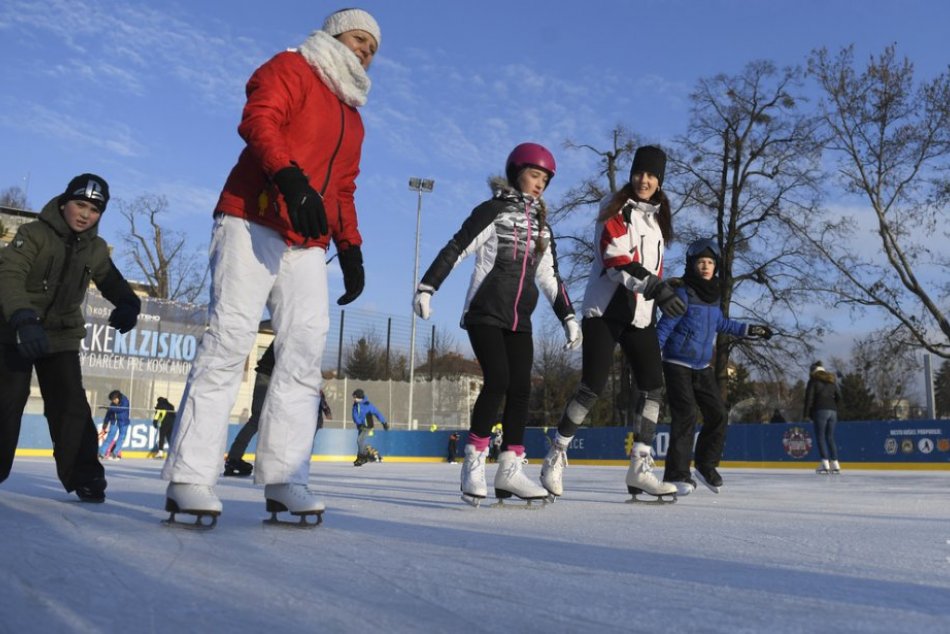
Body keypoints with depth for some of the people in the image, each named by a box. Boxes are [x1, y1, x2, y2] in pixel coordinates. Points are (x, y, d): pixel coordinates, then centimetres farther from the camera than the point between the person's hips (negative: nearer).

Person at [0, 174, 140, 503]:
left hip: (62, 337, 3)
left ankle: (83, 475, -4)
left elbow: (112, 283, 10)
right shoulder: (34, 234, -14)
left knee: (71, 404, -7)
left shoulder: (96, 250, 2)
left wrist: (127, 305, -16)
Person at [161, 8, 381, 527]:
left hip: (307, 244, 7)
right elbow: (258, 119, -12)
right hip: (253, 223, -7)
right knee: (230, 339, -15)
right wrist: (290, 177, -29)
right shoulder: (290, 68, 7)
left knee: (305, 350, -5)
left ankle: (283, 478, -4)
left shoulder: (352, 118, 27)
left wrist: (350, 248, 14)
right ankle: (189, 476, -14)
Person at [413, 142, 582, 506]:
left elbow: (550, 276, 20)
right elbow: (455, 249, -7)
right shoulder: (494, 210, -1)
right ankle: (473, 463, -7)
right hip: (485, 312, -6)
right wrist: (426, 287, -16)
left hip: (519, 319, 6)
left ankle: (509, 470, 1)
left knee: (520, 388, -3)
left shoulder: (541, 224, 17)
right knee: (497, 380, -18)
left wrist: (567, 316, 14)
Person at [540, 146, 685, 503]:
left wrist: (658, 294, 18)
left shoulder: (659, 216, 15)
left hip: (639, 315, 7)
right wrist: (656, 287, -29)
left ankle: (639, 469, 3)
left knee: (653, 386, -3)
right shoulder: (614, 209, -6)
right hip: (604, 309, -7)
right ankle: (556, 455, 7)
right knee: (593, 387, -9)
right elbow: (615, 260, -20)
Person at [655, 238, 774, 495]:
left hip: (703, 368, 7)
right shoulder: (683, 294, -13)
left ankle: (705, 464, 23)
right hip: (678, 365, -7)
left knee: (717, 415, 6)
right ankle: (676, 474, -9)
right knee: (685, 416, -15)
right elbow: (664, 327, -15)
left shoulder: (714, 296, 9)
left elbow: (721, 323, 26)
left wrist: (750, 329, 28)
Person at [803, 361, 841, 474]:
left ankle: (825, 464, -14)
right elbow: (838, 397, 16)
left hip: (820, 411, -5)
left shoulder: (813, 380, 3)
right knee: (830, 437, 10)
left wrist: (806, 414, -4)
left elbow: (809, 397, -4)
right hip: (833, 411, 5)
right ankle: (835, 465, 6)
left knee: (820, 437, -4)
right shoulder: (831, 381, 20)